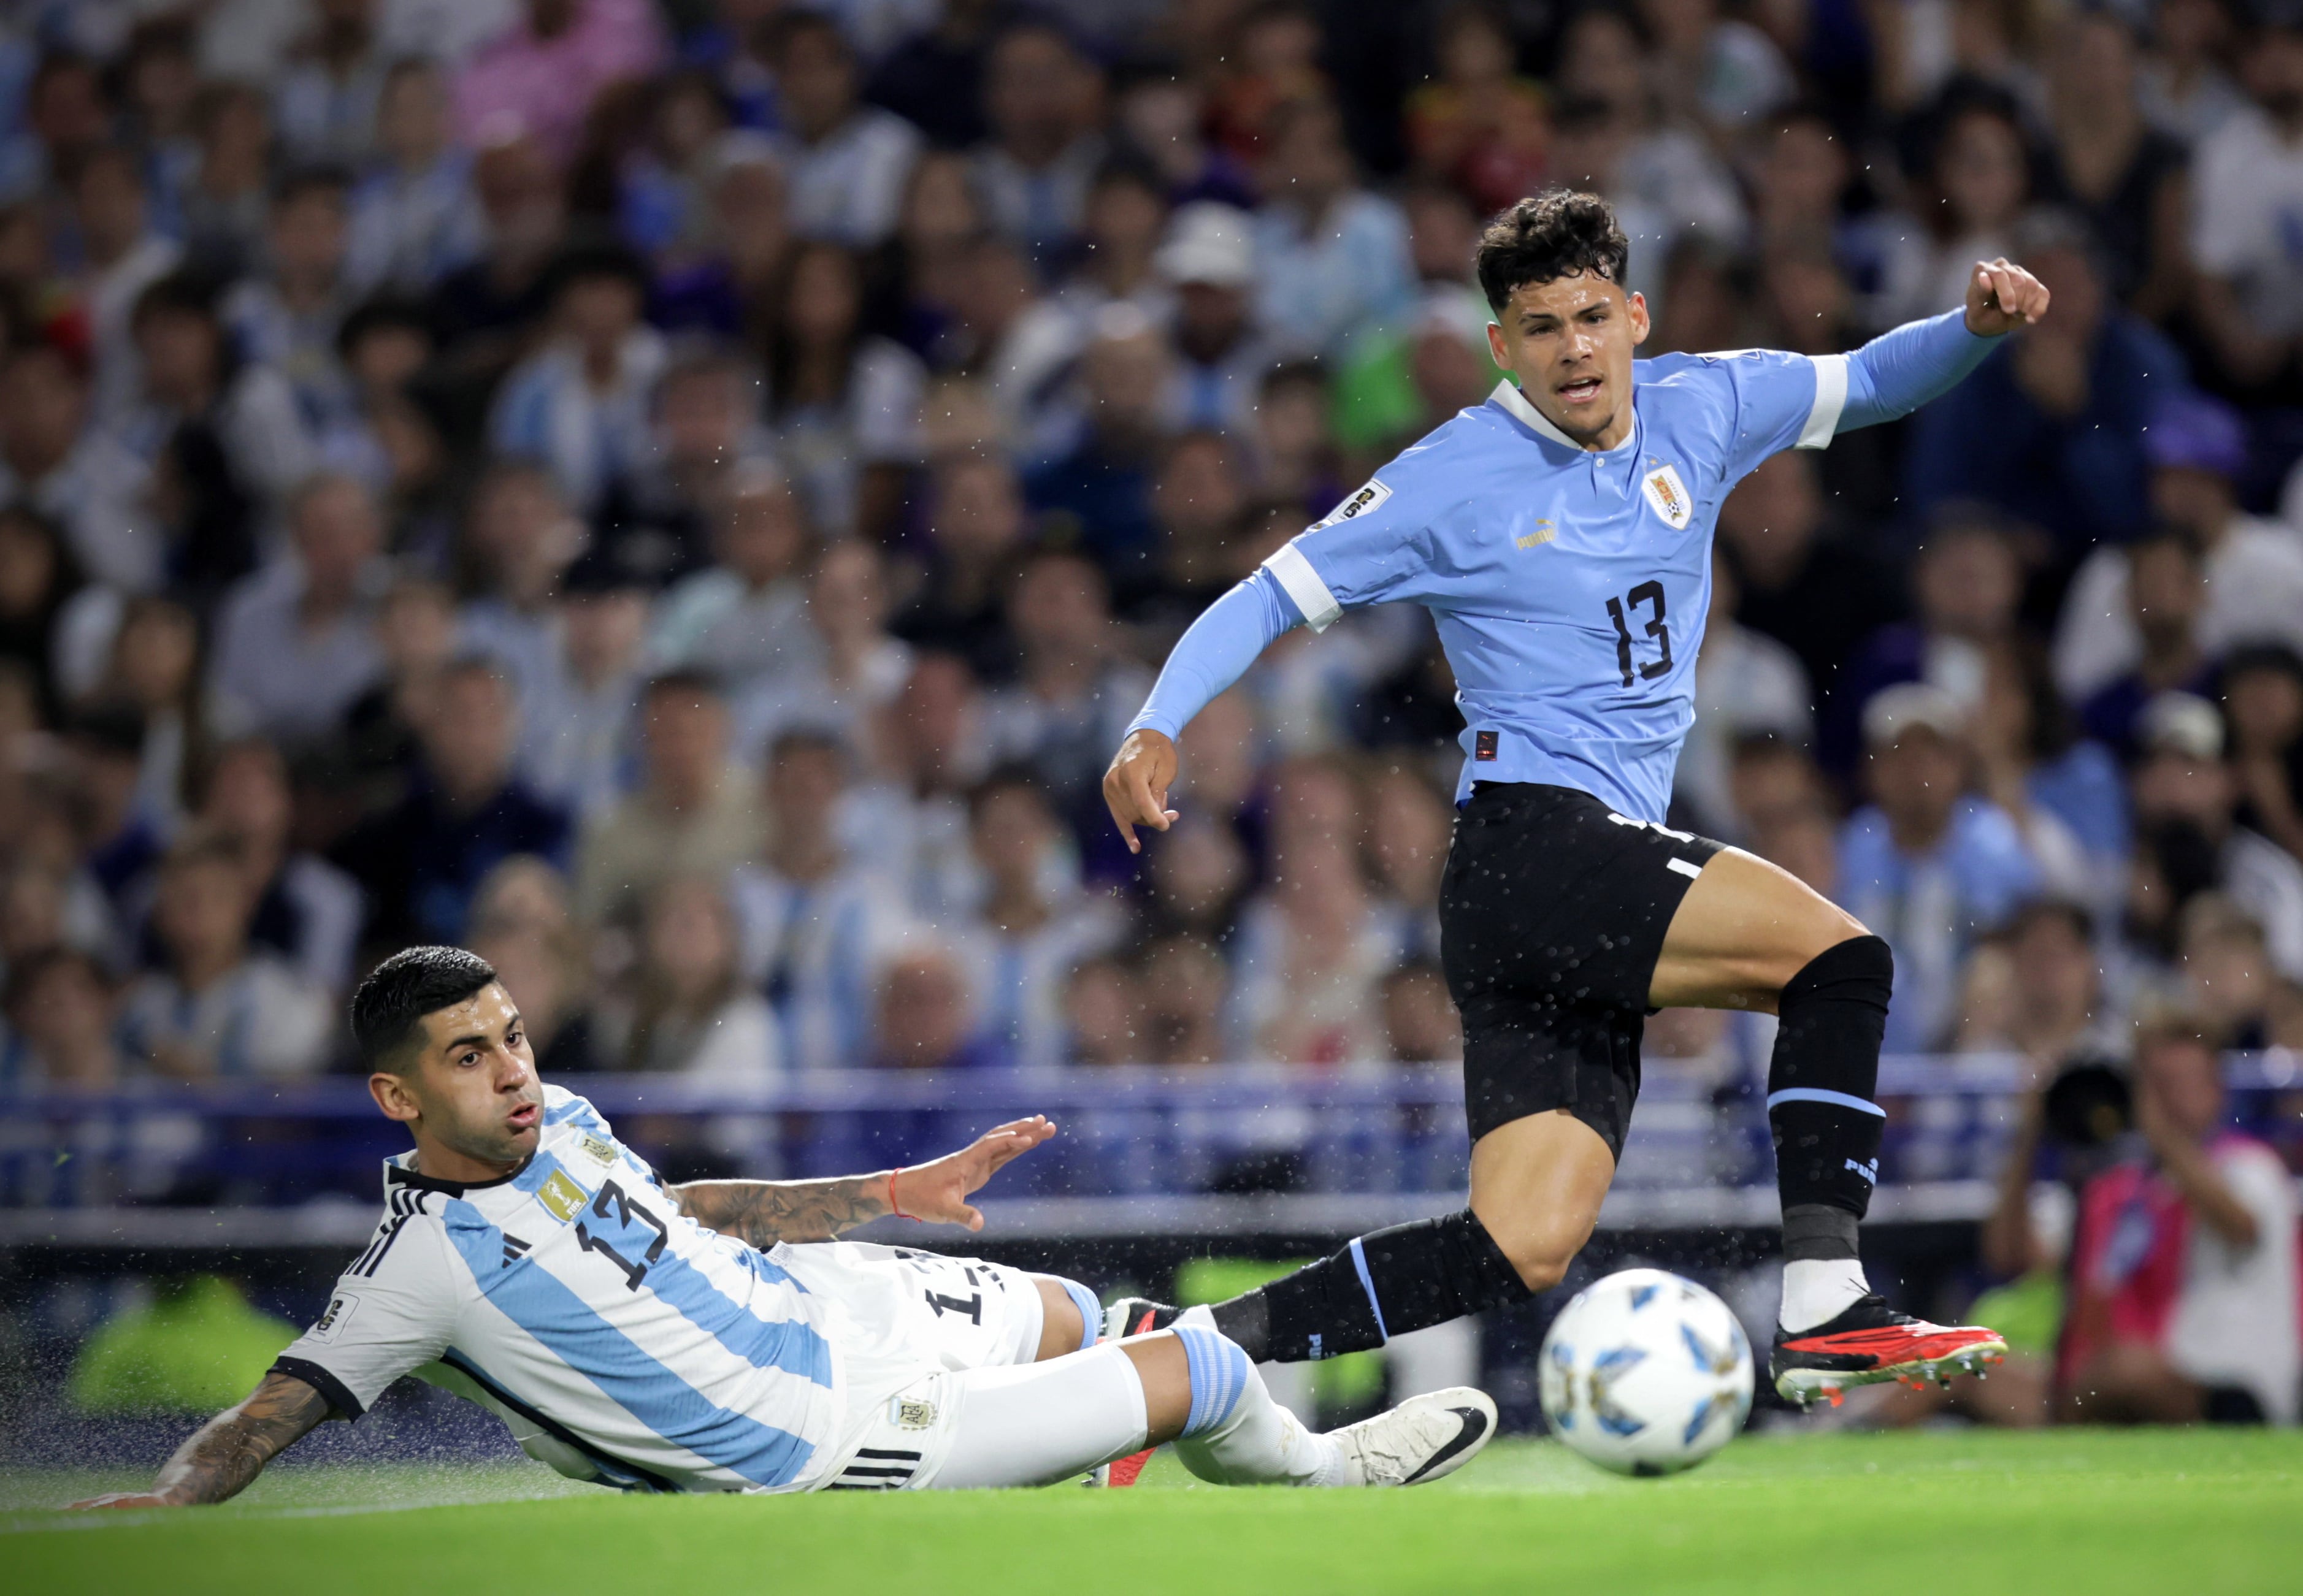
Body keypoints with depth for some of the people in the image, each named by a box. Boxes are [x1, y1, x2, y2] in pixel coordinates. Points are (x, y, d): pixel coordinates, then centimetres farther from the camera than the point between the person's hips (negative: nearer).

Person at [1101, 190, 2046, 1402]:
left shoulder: (1697, 411, 12)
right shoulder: (1455, 480, -2)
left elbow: (1873, 382, 24)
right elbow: (1272, 597, 3)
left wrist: (1976, 326, 4)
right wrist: (1157, 728, -11)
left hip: (1605, 892, 7)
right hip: (1531, 847, -7)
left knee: (1524, 1252, -3)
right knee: (1840, 958, -21)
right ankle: (1823, 1313, -22)